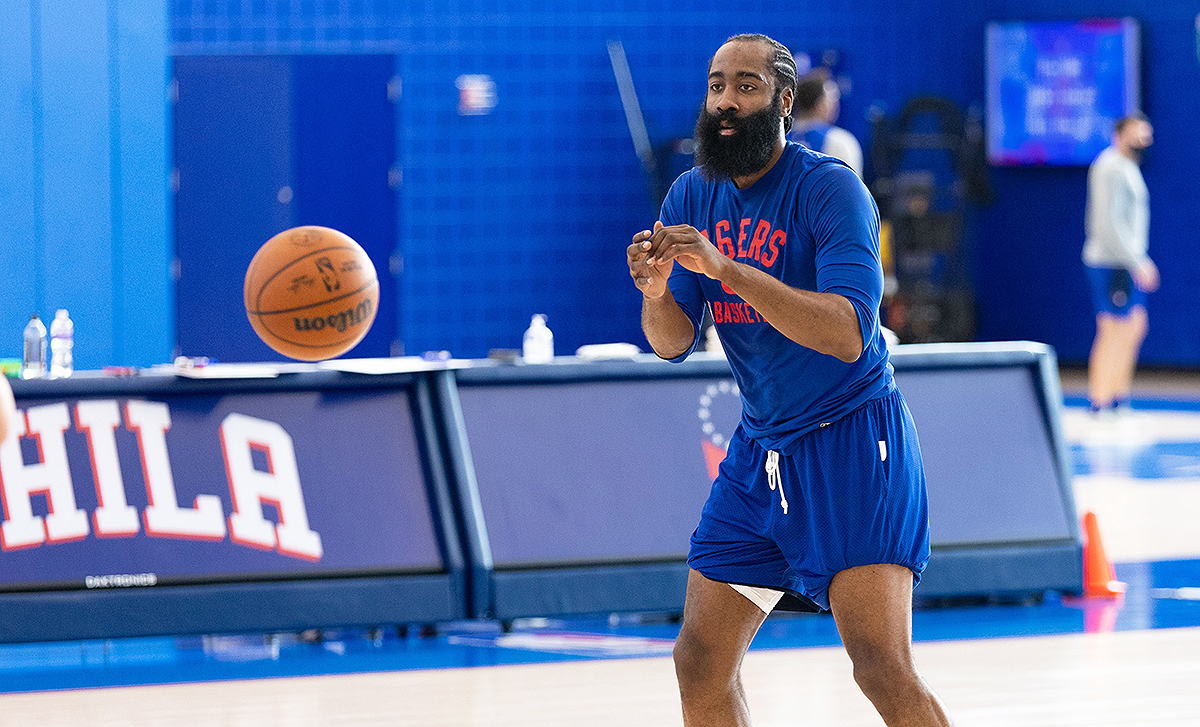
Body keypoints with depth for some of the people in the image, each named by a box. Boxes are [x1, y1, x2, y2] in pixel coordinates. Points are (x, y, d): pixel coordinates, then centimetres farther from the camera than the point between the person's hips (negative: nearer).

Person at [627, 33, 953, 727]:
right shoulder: (693, 196, 4)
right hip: (760, 450, 7)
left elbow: (847, 334, -27)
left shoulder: (829, 188, -16)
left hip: (853, 441, -7)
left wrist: (728, 269, -35)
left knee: (883, 667, -18)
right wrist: (655, 291, -22)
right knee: (701, 663, 5)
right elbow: (674, 343, 1)